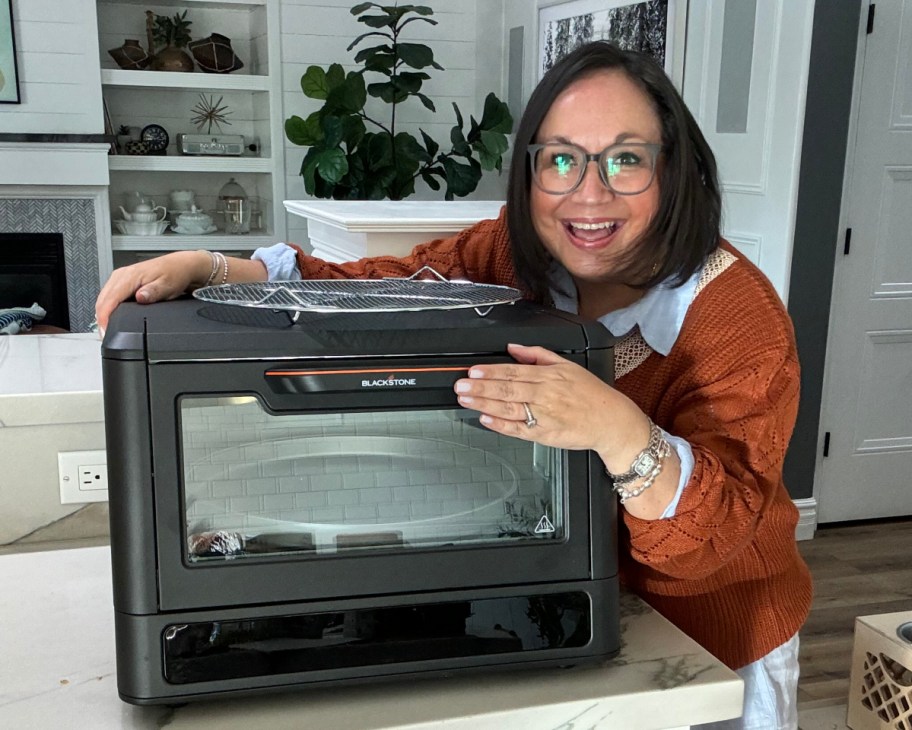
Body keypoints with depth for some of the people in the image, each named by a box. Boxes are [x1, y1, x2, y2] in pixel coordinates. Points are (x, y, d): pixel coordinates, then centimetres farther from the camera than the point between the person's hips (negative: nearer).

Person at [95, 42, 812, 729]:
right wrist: (206, 271, -29)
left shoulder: (740, 314, -26)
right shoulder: (516, 251, -12)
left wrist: (620, 433, -50)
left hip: (712, 651, -3)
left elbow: (712, 538, -31)